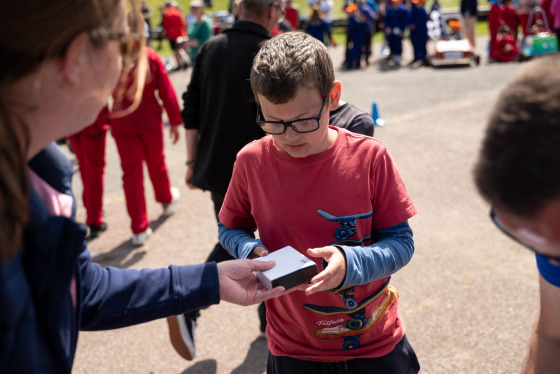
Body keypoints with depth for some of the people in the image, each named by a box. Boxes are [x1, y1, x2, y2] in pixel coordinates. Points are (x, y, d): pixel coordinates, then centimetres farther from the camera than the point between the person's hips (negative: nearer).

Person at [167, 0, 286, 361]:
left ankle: (188, 306, 7)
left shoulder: (211, 48, 1)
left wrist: (193, 162, 14)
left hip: (218, 171, 5)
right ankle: (270, 319, 35)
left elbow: (191, 113, 5)